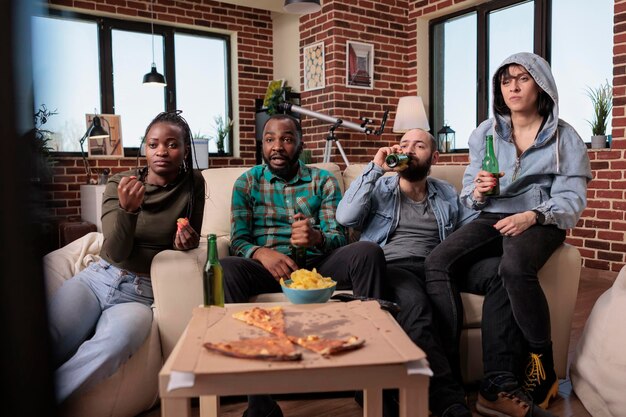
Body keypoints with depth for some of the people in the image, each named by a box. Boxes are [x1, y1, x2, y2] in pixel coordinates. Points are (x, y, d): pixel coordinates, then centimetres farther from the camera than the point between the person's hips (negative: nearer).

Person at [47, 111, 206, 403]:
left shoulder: (193, 184, 3)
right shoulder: (119, 183, 2)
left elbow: (190, 242, 12)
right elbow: (117, 253, -7)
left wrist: (186, 242, -13)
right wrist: (127, 209, -26)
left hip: (143, 293, 0)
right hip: (98, 277, 1)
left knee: (115, 343, -35)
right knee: (42, 338, -31)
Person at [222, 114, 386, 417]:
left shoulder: (323, 181, 15)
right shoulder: (247, 182, 14)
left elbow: (339, 236, 5)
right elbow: (237, 241, 4)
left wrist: (318, 237, -22)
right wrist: (262, 253, -21)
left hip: (318, 265, 1)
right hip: (267, 267, 0)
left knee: (368, 252, -27)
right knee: (225, 269, -33)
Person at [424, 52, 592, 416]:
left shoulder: (565, 137, 3)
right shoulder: (485, 132, 10)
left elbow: (572, 199, -6)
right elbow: (470, 196, 9)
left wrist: (533, 215, -25)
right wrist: (478, 191, -15)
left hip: (541, 222, -3)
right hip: (492, 218, 3)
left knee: (515, 267, -38)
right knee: (438, 262, -26)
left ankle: (543, 369, -16)